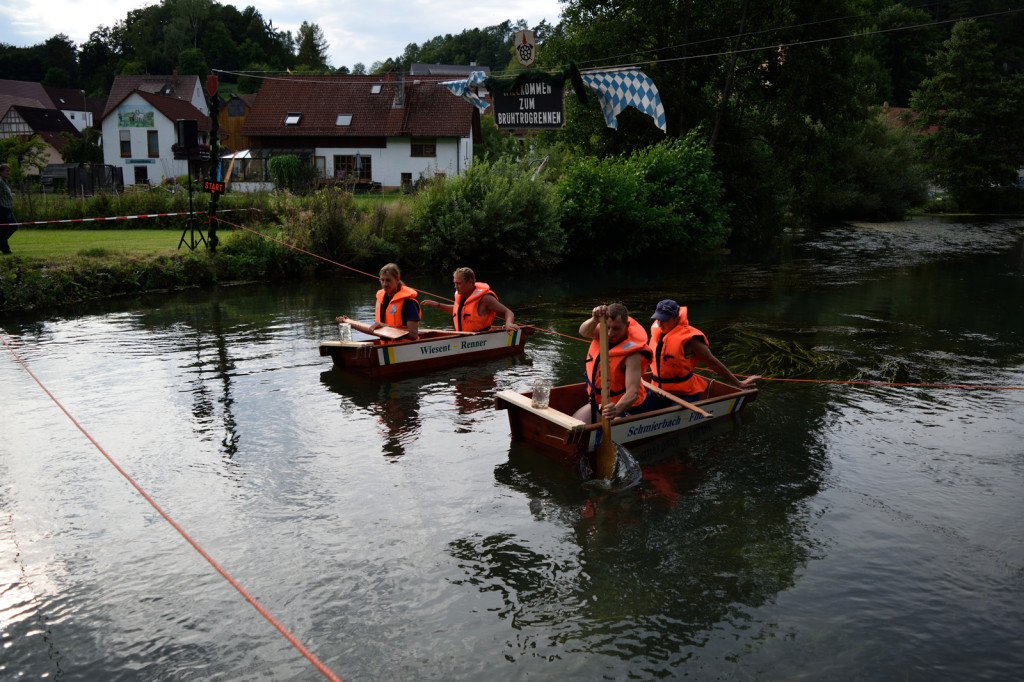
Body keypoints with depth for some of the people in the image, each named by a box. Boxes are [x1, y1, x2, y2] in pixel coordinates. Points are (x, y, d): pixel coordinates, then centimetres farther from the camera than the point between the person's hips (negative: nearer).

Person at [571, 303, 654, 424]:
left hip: (626, 406, -6)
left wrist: (617, 409, -55)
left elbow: (633, 392, -36)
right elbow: (584, 332, -30)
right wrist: (595, 320, -52)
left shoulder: (632, 354, -26)